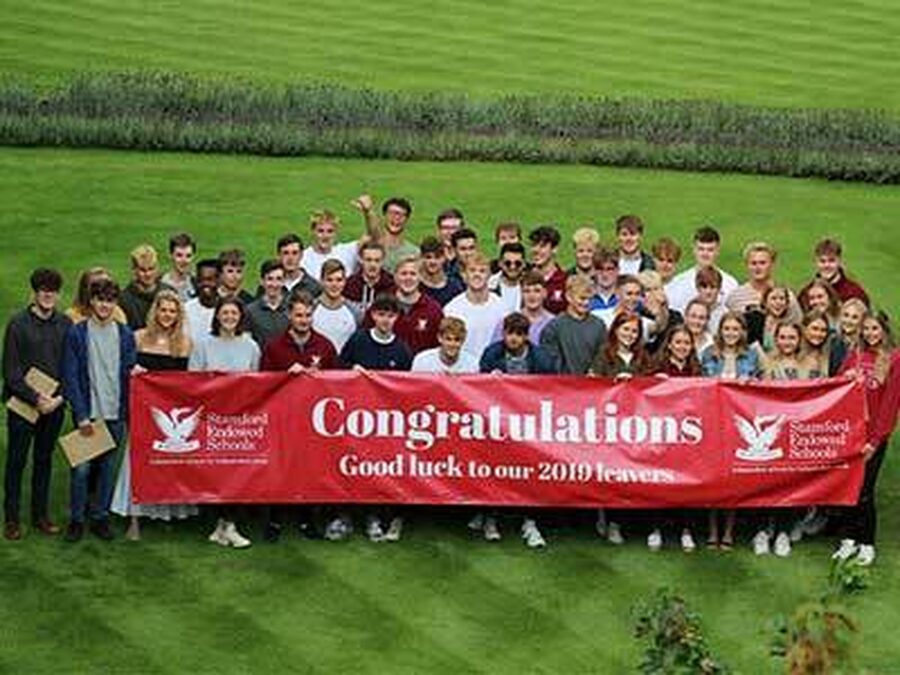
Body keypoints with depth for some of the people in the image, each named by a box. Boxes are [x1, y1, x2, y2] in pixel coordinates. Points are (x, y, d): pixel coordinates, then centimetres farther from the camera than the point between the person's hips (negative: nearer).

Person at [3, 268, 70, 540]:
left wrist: (60, 397, -8)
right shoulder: (18, 324, -7)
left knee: (44, 460, 12)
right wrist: (36, 398, -15)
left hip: (54, 405, 3)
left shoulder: (65, 324, 3)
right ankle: (12, 519, 11)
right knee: (16, 461, 3)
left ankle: (40, 515, 22)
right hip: (22, 404, -3)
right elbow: (11, 371, -8)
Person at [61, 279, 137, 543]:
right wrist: (81, 416, -10)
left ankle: (100, 517, 19)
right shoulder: (76, 333, -3)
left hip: (115, 414, 3)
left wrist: (137, 371, -13)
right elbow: (70, 377, -4)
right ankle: (76, 519, 10)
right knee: (81, 469, -2)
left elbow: (130, 373, 12)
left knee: (108, 468, 8)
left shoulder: (125, 335, 6)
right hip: (88, 413, -3)